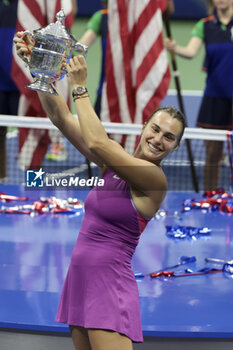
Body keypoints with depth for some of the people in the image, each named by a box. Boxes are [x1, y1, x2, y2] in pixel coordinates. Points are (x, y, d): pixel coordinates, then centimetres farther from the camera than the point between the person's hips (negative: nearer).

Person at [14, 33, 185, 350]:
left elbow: (97, 142, -21)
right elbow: (61, 118, 8)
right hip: (80, 279, 8)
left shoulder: (155, 178, -12)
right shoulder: (115, 162, 9)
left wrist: (80, 87, -13)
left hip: (110, 285, -8)